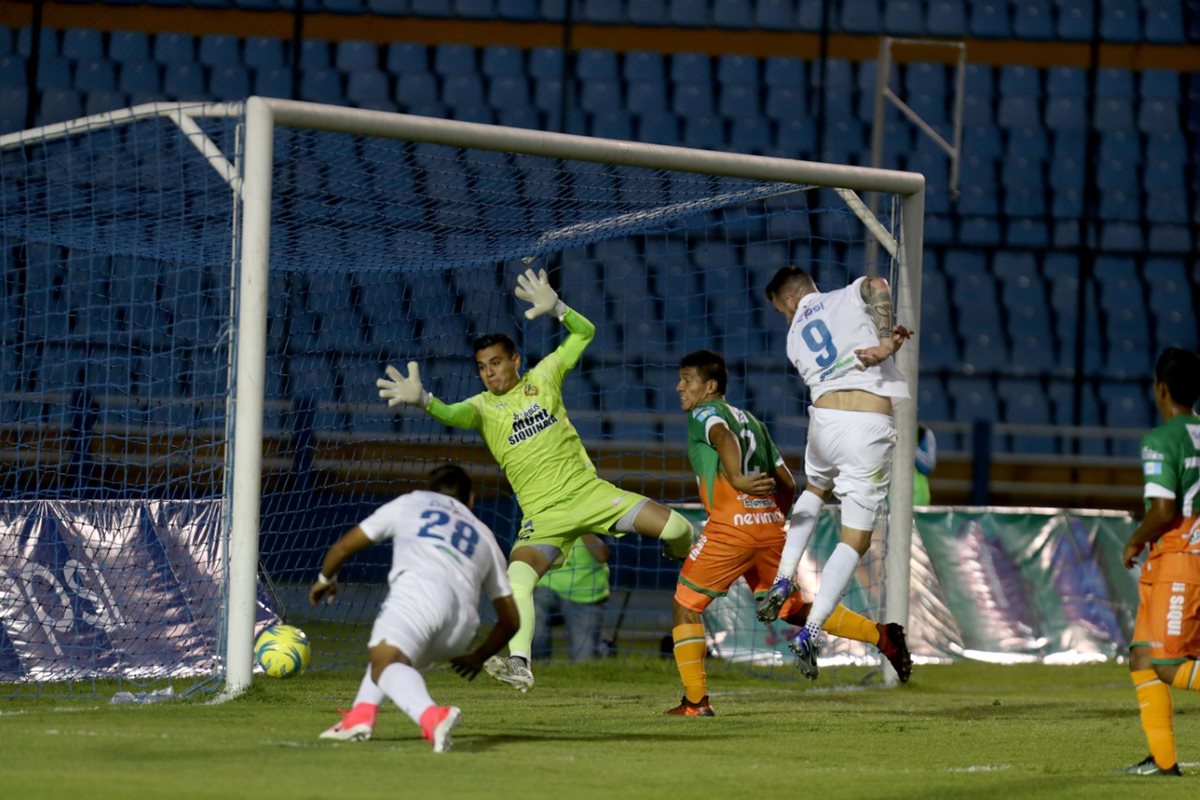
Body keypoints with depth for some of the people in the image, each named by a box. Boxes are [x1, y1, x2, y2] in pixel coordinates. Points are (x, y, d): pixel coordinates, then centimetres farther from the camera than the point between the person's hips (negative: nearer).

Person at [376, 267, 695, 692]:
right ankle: (519, 665, -28)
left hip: (588, 491, 1)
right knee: (517, 577, -27)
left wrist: (555, 308, -15)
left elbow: (584, 334, 5)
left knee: (676, 528, -8)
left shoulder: (541, 378, 3)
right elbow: (453, 415, -24)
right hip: (544, 514, -1)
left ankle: (686, 559, 28)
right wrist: (422, 400, -45)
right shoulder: (482, 407, -1)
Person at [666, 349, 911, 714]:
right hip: (771, 523, 7)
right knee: (793, 608, 18)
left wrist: (736, 480, -40)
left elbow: (723, 437, -22)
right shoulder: (750, 420, 25)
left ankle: (695, 700, 0)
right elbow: (787, 483, 23)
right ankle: (882, 635, 6)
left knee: (685, 605, 5)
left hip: (731, 524, -7)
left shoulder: (704, 413, 4)